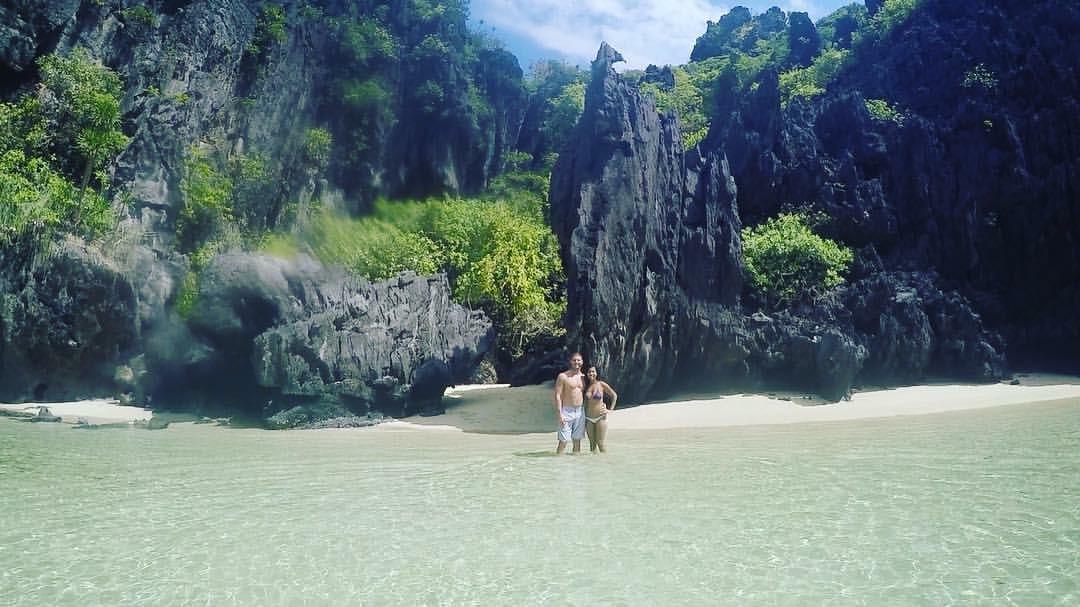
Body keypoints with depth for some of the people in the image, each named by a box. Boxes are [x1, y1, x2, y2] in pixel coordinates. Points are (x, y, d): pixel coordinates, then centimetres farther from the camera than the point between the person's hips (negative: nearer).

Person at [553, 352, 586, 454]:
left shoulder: (583, 377, 11)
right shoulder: (563, 376, -5)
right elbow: (557, 395, -9)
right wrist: (559, 413, -16)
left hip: (580, 412, 5)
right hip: (567, 411, -5)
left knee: (577, 440, 8)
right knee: (563, 441, -7)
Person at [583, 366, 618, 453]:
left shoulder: (602, 385, -6)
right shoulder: (586, 386, 3)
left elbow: (614, 395, 4)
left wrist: (611, 409, -2)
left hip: (601, 417, -3)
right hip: (589, 418, 3)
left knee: (600, 443, -4)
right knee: (592, 443, 8)